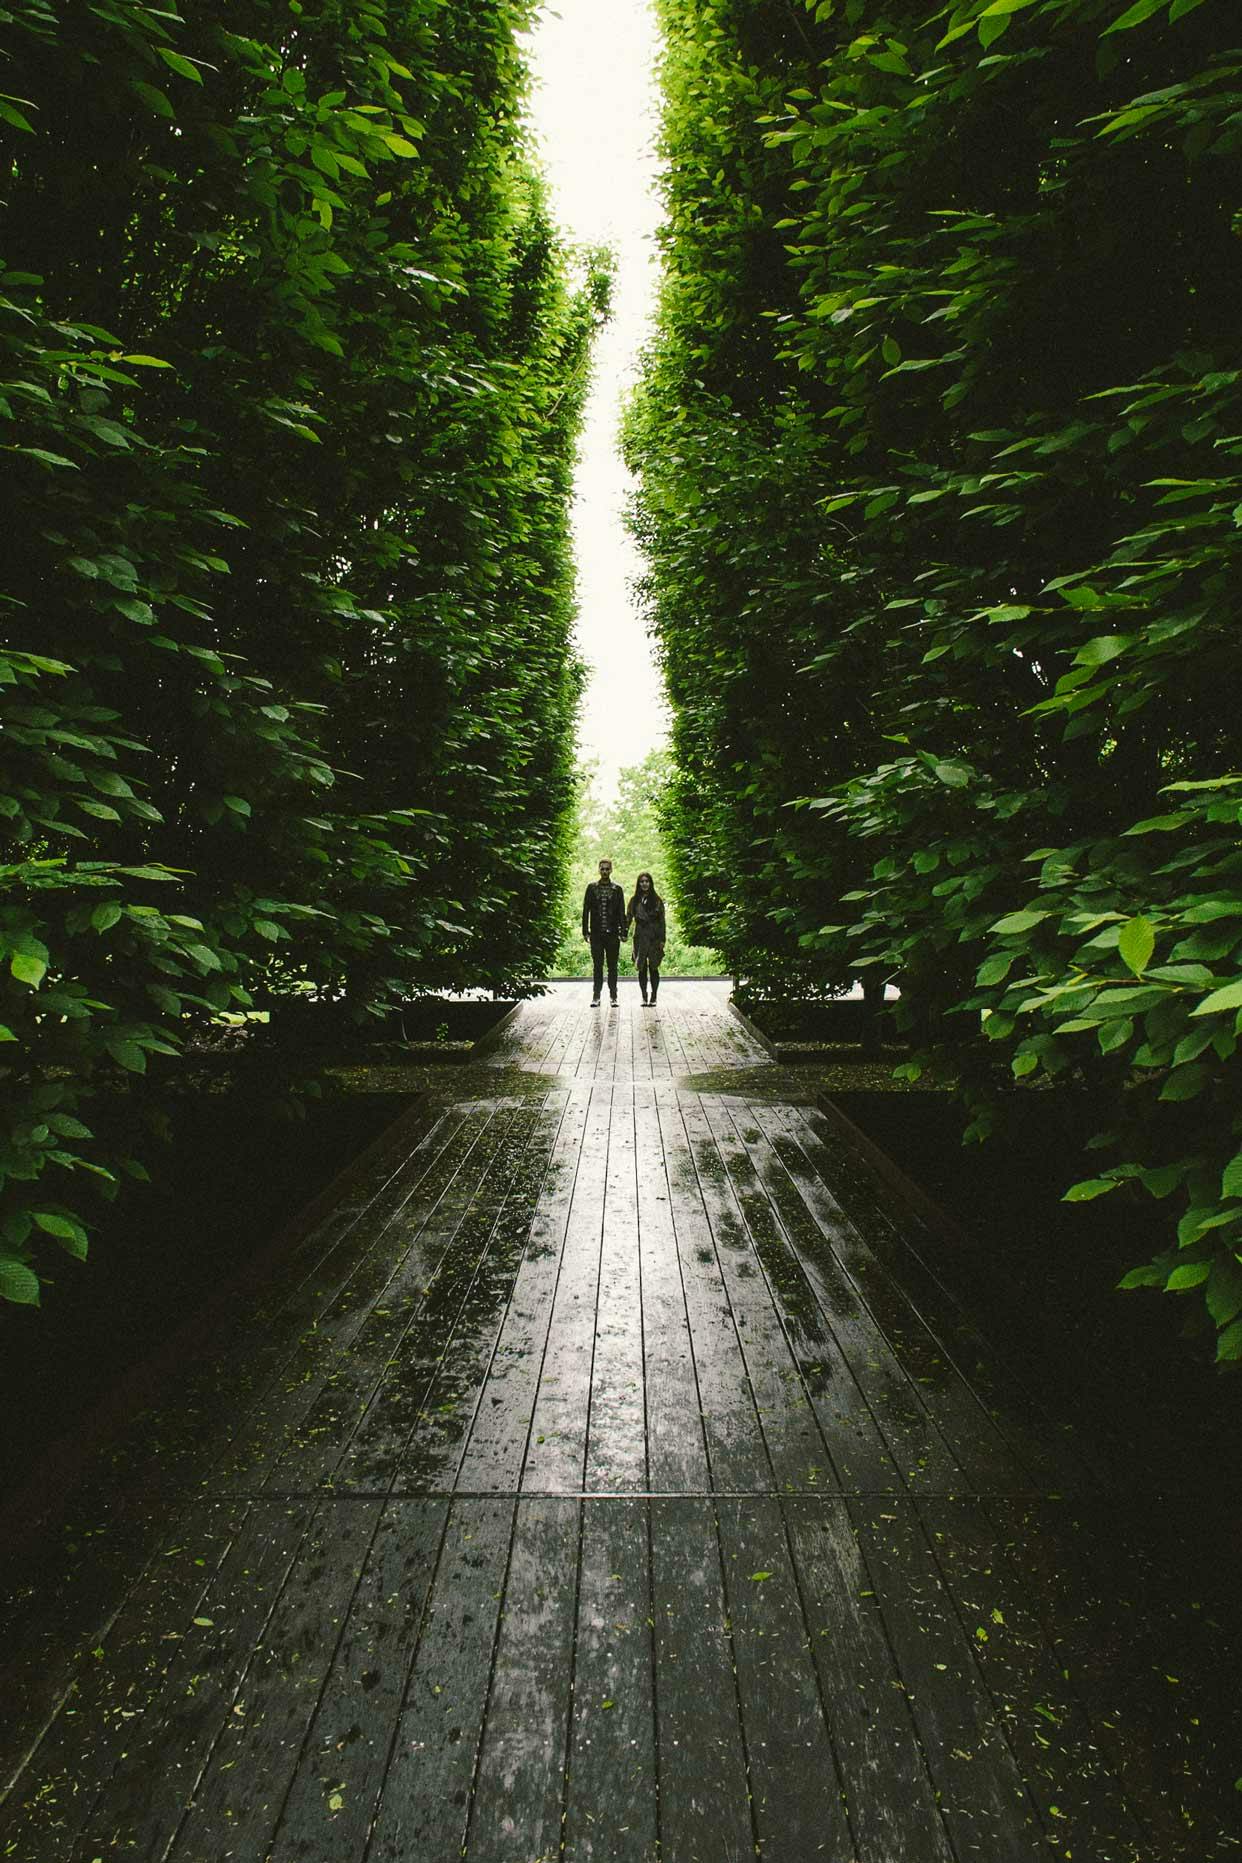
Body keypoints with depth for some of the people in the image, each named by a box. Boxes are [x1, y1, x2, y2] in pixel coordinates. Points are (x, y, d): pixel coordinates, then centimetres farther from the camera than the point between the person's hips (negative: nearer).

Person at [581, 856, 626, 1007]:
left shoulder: (617, 889, 6)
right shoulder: (592, 888, 7)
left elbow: (622, 912, 6)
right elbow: (586, 910, 6)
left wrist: (623, 931, -2)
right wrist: (585, 931, 0)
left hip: (612, 933, 0)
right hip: (596, 934, 0)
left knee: (612, 966, 4)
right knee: (597, 966, 4)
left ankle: (613, 997, 9)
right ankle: (596, 997, 7)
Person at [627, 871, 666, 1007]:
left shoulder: (657, 900, 4)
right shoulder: (634, 901, 9)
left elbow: (662, 921, 2)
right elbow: (628, 918, 5)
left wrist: (662, 939, -4)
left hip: (654, 938, -2)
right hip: (640, 938, 2)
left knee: (653, 968, 0)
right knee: (642, 969, 3)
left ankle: (653, 997, 8)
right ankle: (644, 997, 10)